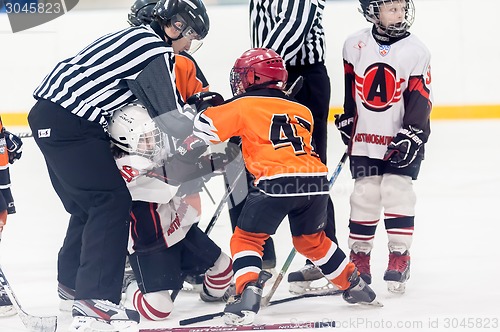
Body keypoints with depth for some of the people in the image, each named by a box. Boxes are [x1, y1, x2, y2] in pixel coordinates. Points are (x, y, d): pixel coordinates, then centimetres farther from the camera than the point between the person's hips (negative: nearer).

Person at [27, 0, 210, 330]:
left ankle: (73, 279, 36)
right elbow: (174, 121, -13)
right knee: (112, 201, -10)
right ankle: (94, 298, -15)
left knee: (88, 201, 22)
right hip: (70, 125, -10)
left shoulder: (136, 38, 18)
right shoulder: (157, 51, -12)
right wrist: (200, 116, 7)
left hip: (48, 115, 10)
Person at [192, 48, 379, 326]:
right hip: (316, 179, 6)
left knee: (247, 238, 5)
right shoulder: (301, 111, 24)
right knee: (312, 239, 28)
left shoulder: (243, 105, 8)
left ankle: (247, 296, -15)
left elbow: (204, 128, 6)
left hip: (276, 181, -6)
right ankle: (356, 286, 35)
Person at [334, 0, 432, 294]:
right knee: (365, 195, 3)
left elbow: (420, 99, -9)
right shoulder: (356, 46, -2)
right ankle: (359, 254, 16)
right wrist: (346, 120, 13)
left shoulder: (415, 51, -7)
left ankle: (400, 256, 2)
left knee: (397, 192, -8)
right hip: (365, 137, 2)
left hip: (402, 139, -2)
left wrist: (411, 136, -16)